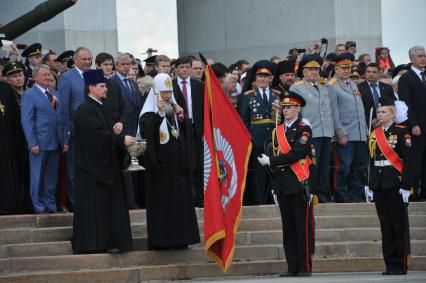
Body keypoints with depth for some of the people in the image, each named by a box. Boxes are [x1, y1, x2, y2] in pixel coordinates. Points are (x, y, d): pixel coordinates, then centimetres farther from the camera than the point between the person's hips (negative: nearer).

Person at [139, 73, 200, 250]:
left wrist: (181, 117, -2)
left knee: (180, 200, 6)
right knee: (160, 202, -4)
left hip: (177, 163, 6)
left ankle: (179, 238, 11)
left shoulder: (174, 109, 13)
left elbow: (185, 134, 14)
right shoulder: (149, 114, -6)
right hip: (160, 165, -6)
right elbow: (146, 134, -24)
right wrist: (159, 113, -27)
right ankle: (160, 239, -1)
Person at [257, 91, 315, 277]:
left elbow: (296, 154, -16)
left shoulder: (303, 130, -4)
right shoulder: (277, 131, 17)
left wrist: (271, 161, -13)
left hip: (300, 185, -7)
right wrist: (275, 184, 13)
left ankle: (305, 267, -2)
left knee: (303, 227, -4)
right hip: (283, 185, 7)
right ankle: (292, 267, 10)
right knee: (288, 228, 7)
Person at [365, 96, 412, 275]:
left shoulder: (401, 132, -5)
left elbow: (408, 161, -9)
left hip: (395, 184, -6)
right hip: (379, 184, 6)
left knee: (399, 226, -1)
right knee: (386, 226, 7)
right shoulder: (374, 135, 13)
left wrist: (406, 186, -15)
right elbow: (371, 161, 14)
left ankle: (401, 265, 2)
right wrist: (369, 186, 9)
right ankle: (390, 265, 10)